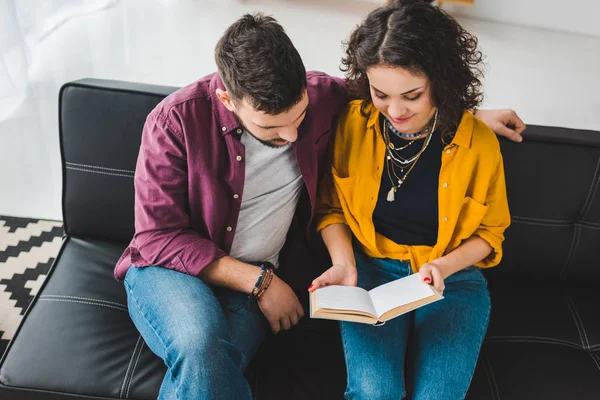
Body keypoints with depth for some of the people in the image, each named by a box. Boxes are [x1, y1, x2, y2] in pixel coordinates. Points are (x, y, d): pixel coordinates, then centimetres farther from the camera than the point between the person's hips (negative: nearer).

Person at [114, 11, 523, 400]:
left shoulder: (323, 97, -8)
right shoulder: (176, 121, -18)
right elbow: (159, 237, -14)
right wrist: (259, 281, -17)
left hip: (256, 280, 2)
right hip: (172, 268, -1)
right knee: (200, 345, -35)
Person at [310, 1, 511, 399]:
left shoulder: (479, 142, -9)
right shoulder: (352, 123, -8)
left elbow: (490, 230, 5)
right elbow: (331, 207, 6)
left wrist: (443, 267, -13)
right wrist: (344, 264, -11)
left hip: (453, 277, 1)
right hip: (371, 269, 0)